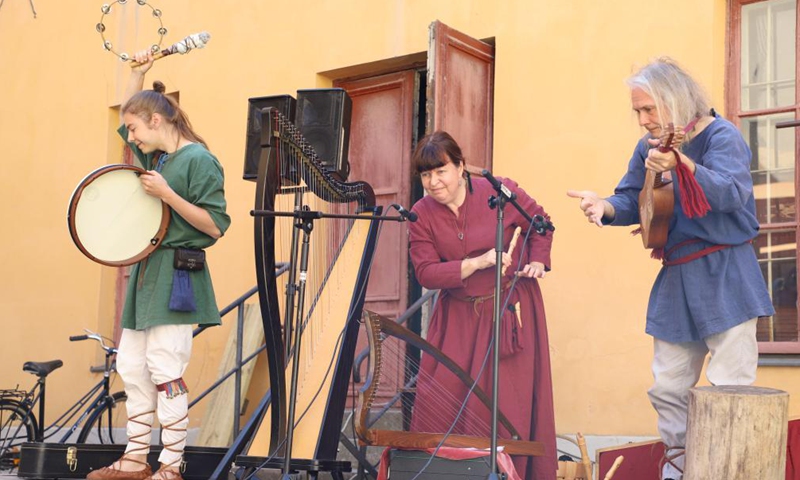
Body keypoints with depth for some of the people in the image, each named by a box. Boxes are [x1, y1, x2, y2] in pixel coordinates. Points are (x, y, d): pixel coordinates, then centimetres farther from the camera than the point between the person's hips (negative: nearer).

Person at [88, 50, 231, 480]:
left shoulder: (198, 160, -11)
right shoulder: (153, 156, 14)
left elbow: (214, 225, -15)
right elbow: (128, 116, 31)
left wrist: (166, 194, -21)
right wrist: (139, 72, 18)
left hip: (175, 278, -9)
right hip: (146, 272, 9)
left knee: (165, 371, -10)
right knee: (131, 368, 9)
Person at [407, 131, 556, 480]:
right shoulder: (421, 215, -4)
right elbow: (425, 273, -12)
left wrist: (537, 261, -7)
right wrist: (477, 263, -22)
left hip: (511, 309, -2)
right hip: (459, 316, 3)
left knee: (509, 401, -3)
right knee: (438, 398, -1)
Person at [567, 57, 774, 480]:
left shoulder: (721, 136, -12)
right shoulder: (650, 147, 9)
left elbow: (732, 193, -28)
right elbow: (633, 202, 10)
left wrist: (681, 164, -43)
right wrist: (605, 206, -13)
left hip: (724, 277, -7)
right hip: (675, 279, 7)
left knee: (730, 386, -8)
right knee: (668, 389, 10)